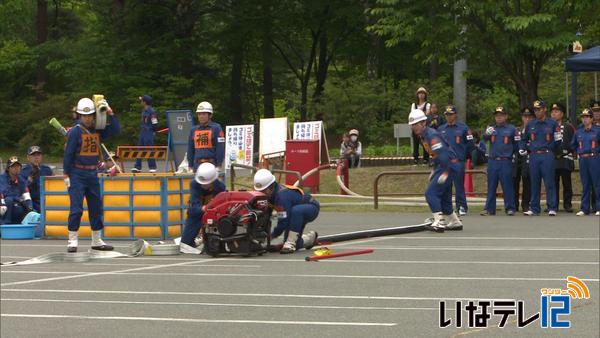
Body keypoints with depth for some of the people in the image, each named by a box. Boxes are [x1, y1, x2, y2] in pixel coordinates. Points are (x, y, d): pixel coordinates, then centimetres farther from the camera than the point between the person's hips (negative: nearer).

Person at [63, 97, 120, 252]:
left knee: (96, 208, 11)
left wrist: (110, 114, -4)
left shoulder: (98, 130, 7)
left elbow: (116, 129, 4)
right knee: (76, 208, -10)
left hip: (93, 174, 6)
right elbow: (68, 154, -10)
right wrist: (66, 175, -12)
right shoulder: (75, 131, -10)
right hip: (77, 174, -6)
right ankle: (72, 241, -3)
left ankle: (97, 241, 21)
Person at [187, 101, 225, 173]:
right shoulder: (193, 130, 13)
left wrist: (218, 166, -11)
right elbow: (190, 149, 16)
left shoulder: (216, 128, -1)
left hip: (211, 164, -5)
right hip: (197, 164, 5)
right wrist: (190, 166, 11)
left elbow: (220, 148, -6)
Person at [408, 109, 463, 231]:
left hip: (449, 166, -10)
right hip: (443, 167, 10)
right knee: (444, 197, 16)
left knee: (431, 193, -14)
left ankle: (439, 222, -17)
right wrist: (435, 170, 23)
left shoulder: (431, 135, -18)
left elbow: (442, 154, -26)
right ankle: (455, 222, 28)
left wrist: (445, 173, -27)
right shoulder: (424, 135, 13)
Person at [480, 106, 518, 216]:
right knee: (491, 186, 6)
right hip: (492, 161, 3)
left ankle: (510, 208, 4)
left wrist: (512, 154, 3)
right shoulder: (491, 128, 10)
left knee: (507, 186, -1)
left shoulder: (511, 129, 3)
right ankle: (489, 208, 9)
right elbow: (485, 137, -10)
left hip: (506, 162, -3)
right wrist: (487, 134, -31)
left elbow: (517, 144, 8)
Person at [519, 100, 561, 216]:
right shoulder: (530, 124, 12)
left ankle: (552, 208, -3)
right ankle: (534, 209, 11)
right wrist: (522, 149, 10)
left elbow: (558, 141, 6)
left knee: (549, 182, -5)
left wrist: (548, 148, 5)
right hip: (533, 156, 4)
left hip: (547, 156, -4)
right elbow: (524, 139, 25)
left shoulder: (552, 124, 2)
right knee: (534, 183, 6)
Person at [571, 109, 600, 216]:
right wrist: (579, 152, 13)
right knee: (585, 185, 7)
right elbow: (573, 145, 22)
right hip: (582, 160, 4)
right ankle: (584, 209, 9)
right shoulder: (578, 132, 11)